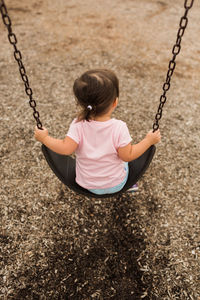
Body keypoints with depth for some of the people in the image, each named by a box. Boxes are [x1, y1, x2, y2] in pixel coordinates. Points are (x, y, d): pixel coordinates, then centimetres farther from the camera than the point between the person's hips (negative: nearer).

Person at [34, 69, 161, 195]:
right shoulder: (119, 128, -27)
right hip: (116, 185, -1)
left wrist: (44, 138, -10)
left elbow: (65, 149, -25)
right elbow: (128, 156, -21)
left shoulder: (78, 125, -24)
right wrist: (149, 140, -9)